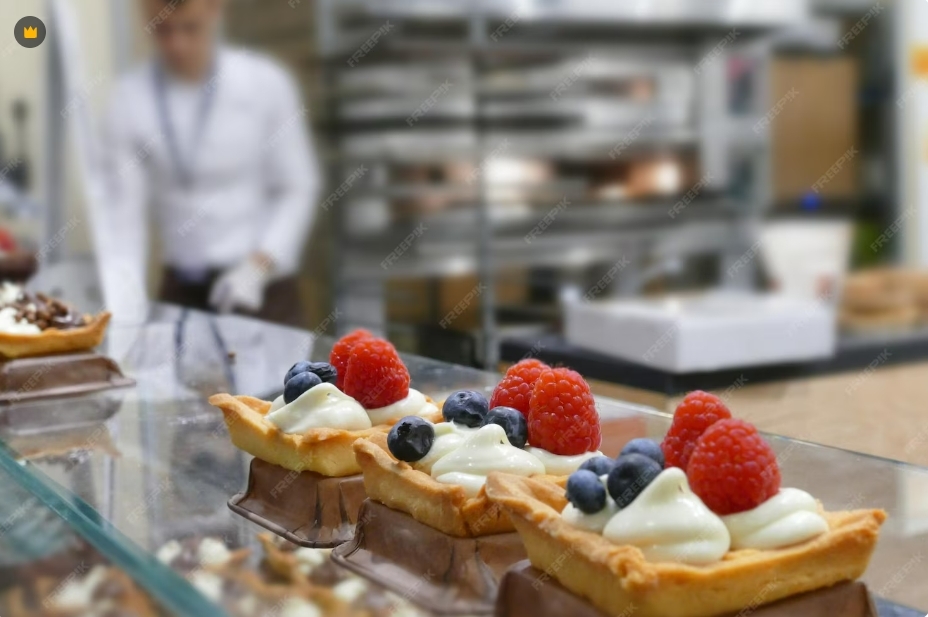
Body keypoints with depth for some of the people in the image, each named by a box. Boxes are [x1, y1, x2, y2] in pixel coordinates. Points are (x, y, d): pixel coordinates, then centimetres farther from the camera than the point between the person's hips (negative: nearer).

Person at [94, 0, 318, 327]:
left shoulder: (264, 82, -8)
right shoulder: (129, 98, -5)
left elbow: (299, 189, -3)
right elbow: (121, 210, -7)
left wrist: (259, 265, -15)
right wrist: (124, 314, -17)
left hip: (263, 289, -1)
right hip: (180, 288, 1)